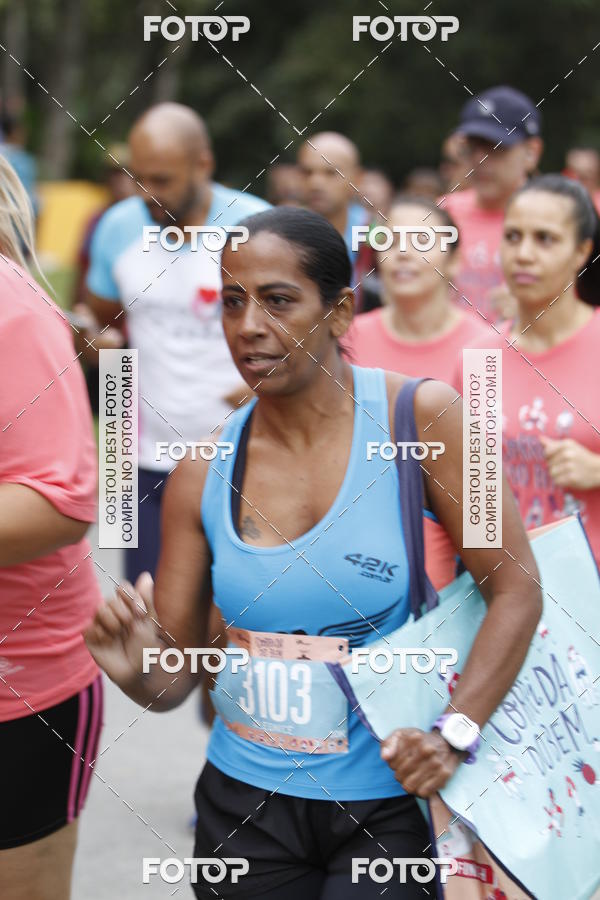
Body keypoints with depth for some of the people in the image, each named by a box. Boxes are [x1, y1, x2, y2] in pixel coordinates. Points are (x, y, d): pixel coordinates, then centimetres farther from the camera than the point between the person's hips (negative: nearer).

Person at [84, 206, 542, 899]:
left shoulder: (418, 417, -10)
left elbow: (515, 590, -9)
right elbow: (174, 676, 3)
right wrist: (135, 672, -20)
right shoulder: (203, 474, -2)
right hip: (247, 806, 3)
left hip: (393, 802, -3)